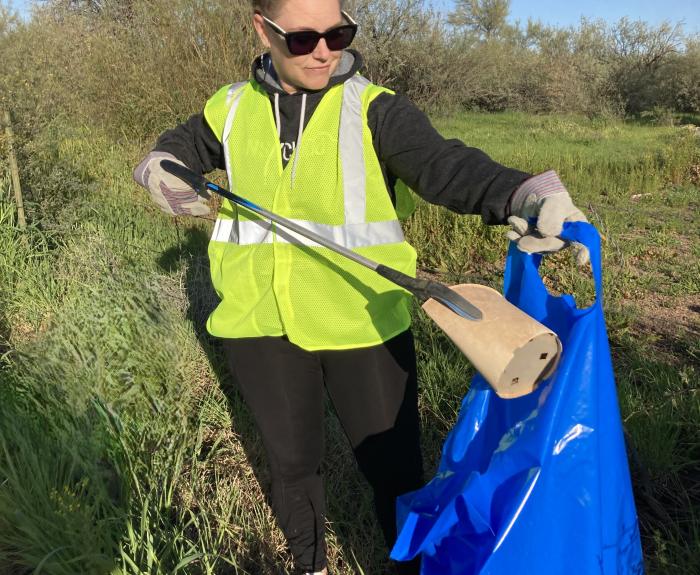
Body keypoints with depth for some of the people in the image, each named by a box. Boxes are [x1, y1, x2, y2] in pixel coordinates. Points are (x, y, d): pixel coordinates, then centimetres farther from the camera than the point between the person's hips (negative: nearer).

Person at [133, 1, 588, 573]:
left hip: (361, 325, -3)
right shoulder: (230, 110, 3)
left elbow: (444, 163, -25)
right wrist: (160, 169, 0)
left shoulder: (373, 108, -8)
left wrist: (525, 194, -45)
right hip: (262, 326, 3)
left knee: (393, 466, 9)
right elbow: (178, 146, 23)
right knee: (290, 459, 21)